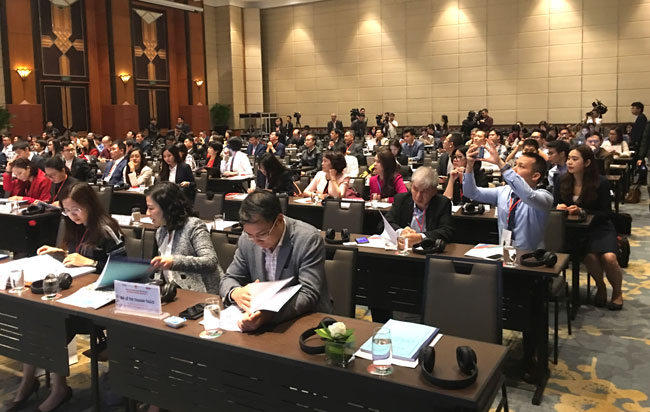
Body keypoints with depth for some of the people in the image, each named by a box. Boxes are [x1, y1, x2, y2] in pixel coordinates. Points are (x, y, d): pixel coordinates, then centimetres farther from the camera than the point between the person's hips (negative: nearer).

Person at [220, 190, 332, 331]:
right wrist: (235, 293, -20)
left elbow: (309, 295, -23)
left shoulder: (309, 239, -18)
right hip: (261, 314, 4)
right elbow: (228, 279, 6)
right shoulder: (247, 239, -3)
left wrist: (268, 314, -40)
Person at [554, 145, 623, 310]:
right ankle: (600, 287, 8)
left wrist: (582, 211, -22)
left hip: (600, 227, -1)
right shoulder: (563, 181, -2)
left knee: (609, 257, -25)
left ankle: (617, 292, 7)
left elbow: (606, 213, -8)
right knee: (590, 256, -26)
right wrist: (559, 207, -16)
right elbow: (556, 204, 8)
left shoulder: (601, 183, -11)